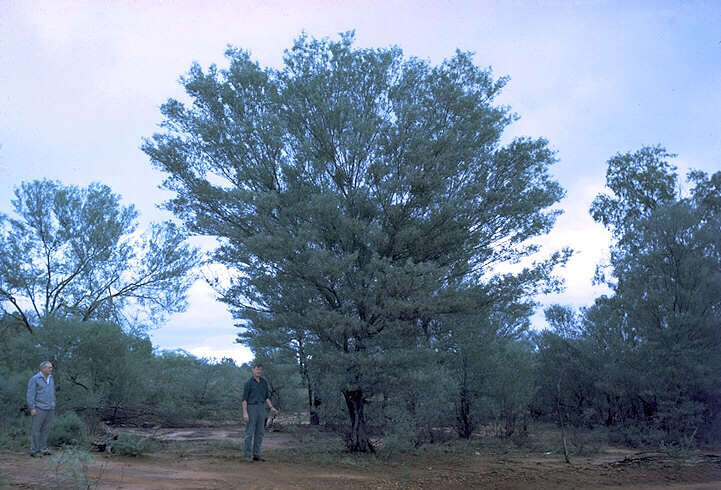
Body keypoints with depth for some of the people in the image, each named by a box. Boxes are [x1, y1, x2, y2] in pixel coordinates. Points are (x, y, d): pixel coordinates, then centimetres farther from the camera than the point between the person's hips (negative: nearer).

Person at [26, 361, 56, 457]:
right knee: (36, 429, -1)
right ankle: (34, 451, 3)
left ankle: (42, 449, 14)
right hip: (39, 409, -6)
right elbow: (30, 394, -12)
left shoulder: (51, 379, 11)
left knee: (45, 429, 8)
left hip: (50, 409, 6)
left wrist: (53, 408, 16)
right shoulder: (34, 379, -9)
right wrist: (32, 408, -18)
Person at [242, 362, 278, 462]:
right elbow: (244, 398, -10)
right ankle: (247, 456, 3)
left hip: (261, 409, 6)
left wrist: (271, 408, 1)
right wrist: (245, 413, -18)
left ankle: (256, 455, 11)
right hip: (251, 408, -5)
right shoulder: (248, 383, -8)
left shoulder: (264, 382, 9)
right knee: (250, 432, -4)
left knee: (259, 432, 5)